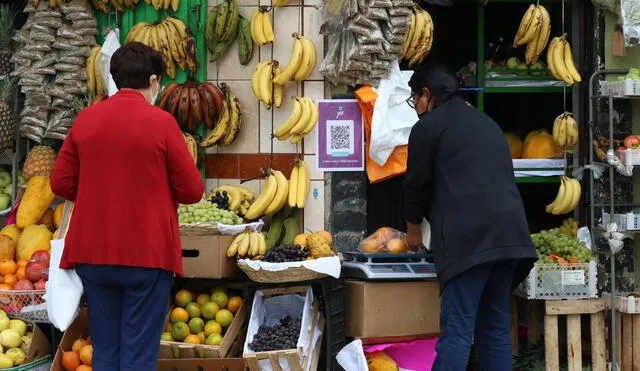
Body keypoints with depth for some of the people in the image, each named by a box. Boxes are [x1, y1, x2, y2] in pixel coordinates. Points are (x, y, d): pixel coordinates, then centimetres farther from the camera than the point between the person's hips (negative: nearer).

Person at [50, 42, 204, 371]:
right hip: (147, 252, -4)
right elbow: (192, 191, -6)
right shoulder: (161, 122, -9)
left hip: (93, 251, 4)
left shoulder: (86, 119, 3)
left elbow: (61, 183, 7)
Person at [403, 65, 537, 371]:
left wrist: (413, 229, 23)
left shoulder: (428, 125, 4)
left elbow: (417, 183, 6)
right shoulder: (485, 122, 27)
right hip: (509, 232, 7)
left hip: (469, 235, -7)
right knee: (495, 328, 10)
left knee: (457, 330, -11)